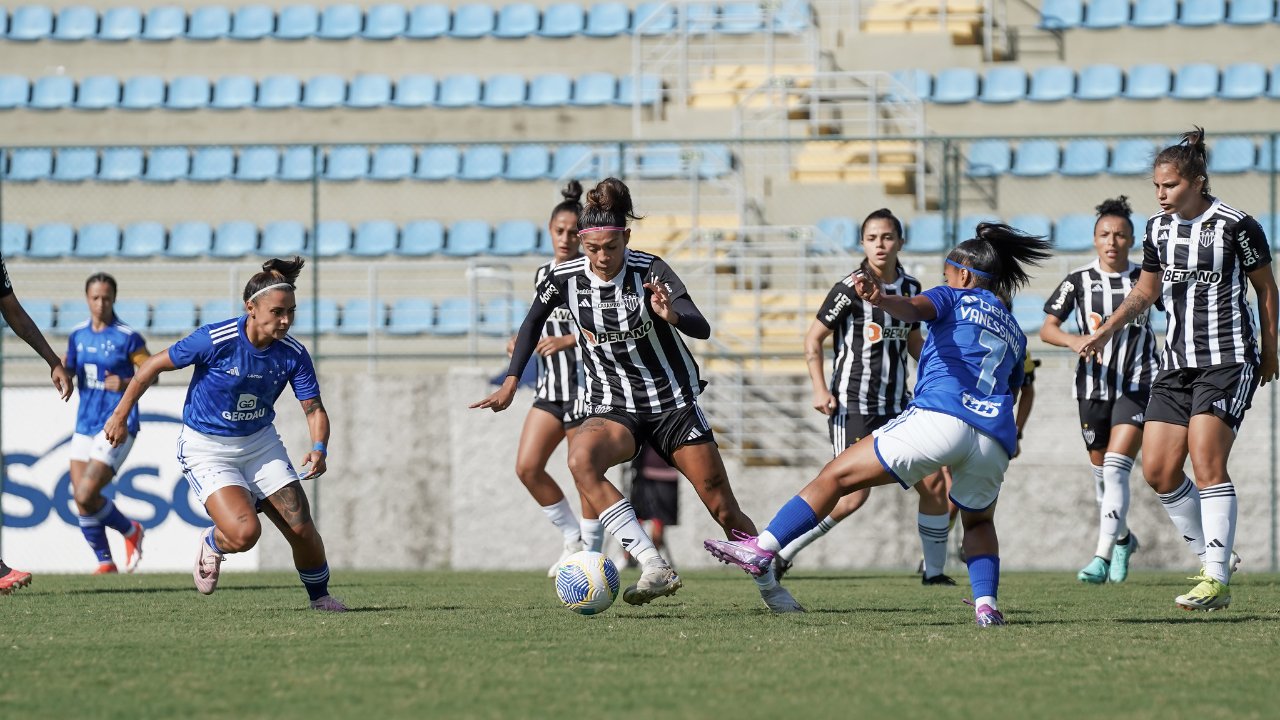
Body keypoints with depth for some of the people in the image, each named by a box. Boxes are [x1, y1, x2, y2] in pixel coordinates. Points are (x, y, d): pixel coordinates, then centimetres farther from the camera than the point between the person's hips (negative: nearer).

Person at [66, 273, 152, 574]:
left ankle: (130, 530, 11)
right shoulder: (77, 335, 8)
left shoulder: (128, 337, -9)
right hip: (85, 425, 6)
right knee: (80, 498, 2)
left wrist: (125, 383, -24)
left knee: (86, 495, -16)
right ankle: (105, 561, 17)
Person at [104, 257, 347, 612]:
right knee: (245, 532, -24)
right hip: (206, 447, -4)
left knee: (302, 529, -4)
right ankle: (212, 544, 13)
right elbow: (153, 365, -13)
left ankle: (320, 596, 25)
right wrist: (120, 416, -6)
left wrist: (319, 449, -28)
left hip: (260, 443, 4)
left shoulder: (293, 354, -12)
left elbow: (314, 409, -7)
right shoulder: (214, 340, -24)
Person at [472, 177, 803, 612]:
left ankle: (772, 589, 25)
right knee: (581, 459, -33)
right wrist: (511, 381, 6)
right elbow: (533, 323, 12)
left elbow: (702, 329, -24)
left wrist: (671, 316, -45)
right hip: (614, 409, 1)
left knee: (724, 510, -1)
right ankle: (655, 569, -37)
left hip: (673, 404, -1)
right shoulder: (566, 279, -8)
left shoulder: (650, 271, -15)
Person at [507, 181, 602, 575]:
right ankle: (574, 538, 13)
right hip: (551, 385, 7)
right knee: (527, 467, -3)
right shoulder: (544, 274, 12)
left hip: (587, 384, -7)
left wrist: (568, 341, -27)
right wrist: (523, 343, 5)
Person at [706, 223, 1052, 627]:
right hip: (995, 441, 5)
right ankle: (986, 605, 10)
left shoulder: (955, 298, 15)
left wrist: (880, 300, -28)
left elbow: (914, 309, -8)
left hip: (939, 417, -5)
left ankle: (762, 549, -4)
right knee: (979, 521, 32)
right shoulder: (1014, 333, 32)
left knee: (837, 476, 2)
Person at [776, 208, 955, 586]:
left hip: (896, 406, 6)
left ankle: (934, 570, 15)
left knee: (934, 484, 1)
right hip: (852, 406, -6)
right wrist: (821, 390, -15)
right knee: (853, 496, -14)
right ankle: (780, 551, -2)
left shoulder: (910, 288, 8)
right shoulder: (850, 289, -11)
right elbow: (813, 339, -5)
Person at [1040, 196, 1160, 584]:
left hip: (1137, 387, -2)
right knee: (1101, 472, 12)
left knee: (1116, 468, -16)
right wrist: (1074, 340, -19)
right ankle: (1122, 539, 38)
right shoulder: (1079, 280, 0)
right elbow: (1047, 328, 0)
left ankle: (1102, 556, -20)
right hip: (1093, 387, 2)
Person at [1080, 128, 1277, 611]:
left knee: (1207, 463, -17)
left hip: (1228, 360, -7)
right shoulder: (1158, 228, 8)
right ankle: (1213, 562, 13)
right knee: (1158, 471, -2)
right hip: (1176, 363, 7)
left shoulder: (1236, 226, -9)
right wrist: (1106, 331, 11)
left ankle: (1217, 583, -14)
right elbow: (1145, 291, 22)